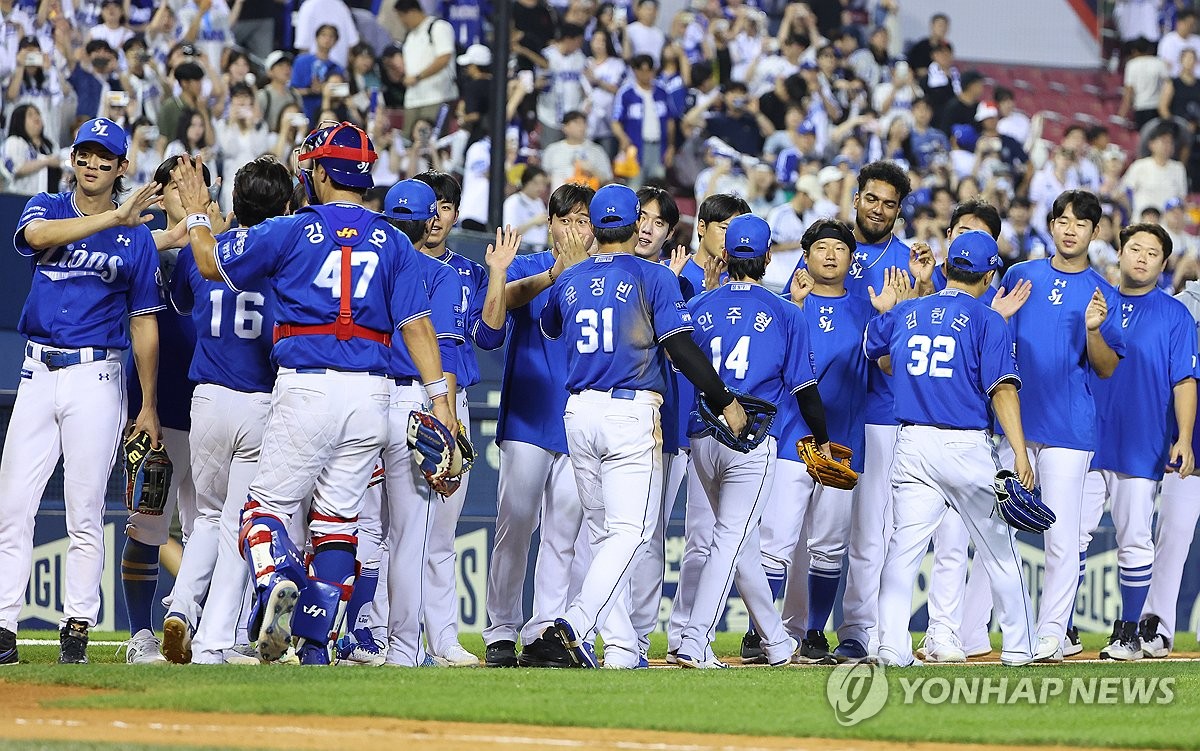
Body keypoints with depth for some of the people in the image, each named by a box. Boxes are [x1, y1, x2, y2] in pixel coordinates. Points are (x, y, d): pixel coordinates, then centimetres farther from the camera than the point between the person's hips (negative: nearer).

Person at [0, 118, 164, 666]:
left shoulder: (136, 237, 5)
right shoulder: (46, 209, 8)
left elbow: (144, 324, 7)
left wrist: (148, 408, 3)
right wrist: (112, 217, -27)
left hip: (96, 378, -2)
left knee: (85, 510, -2)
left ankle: (77, 626, 4)